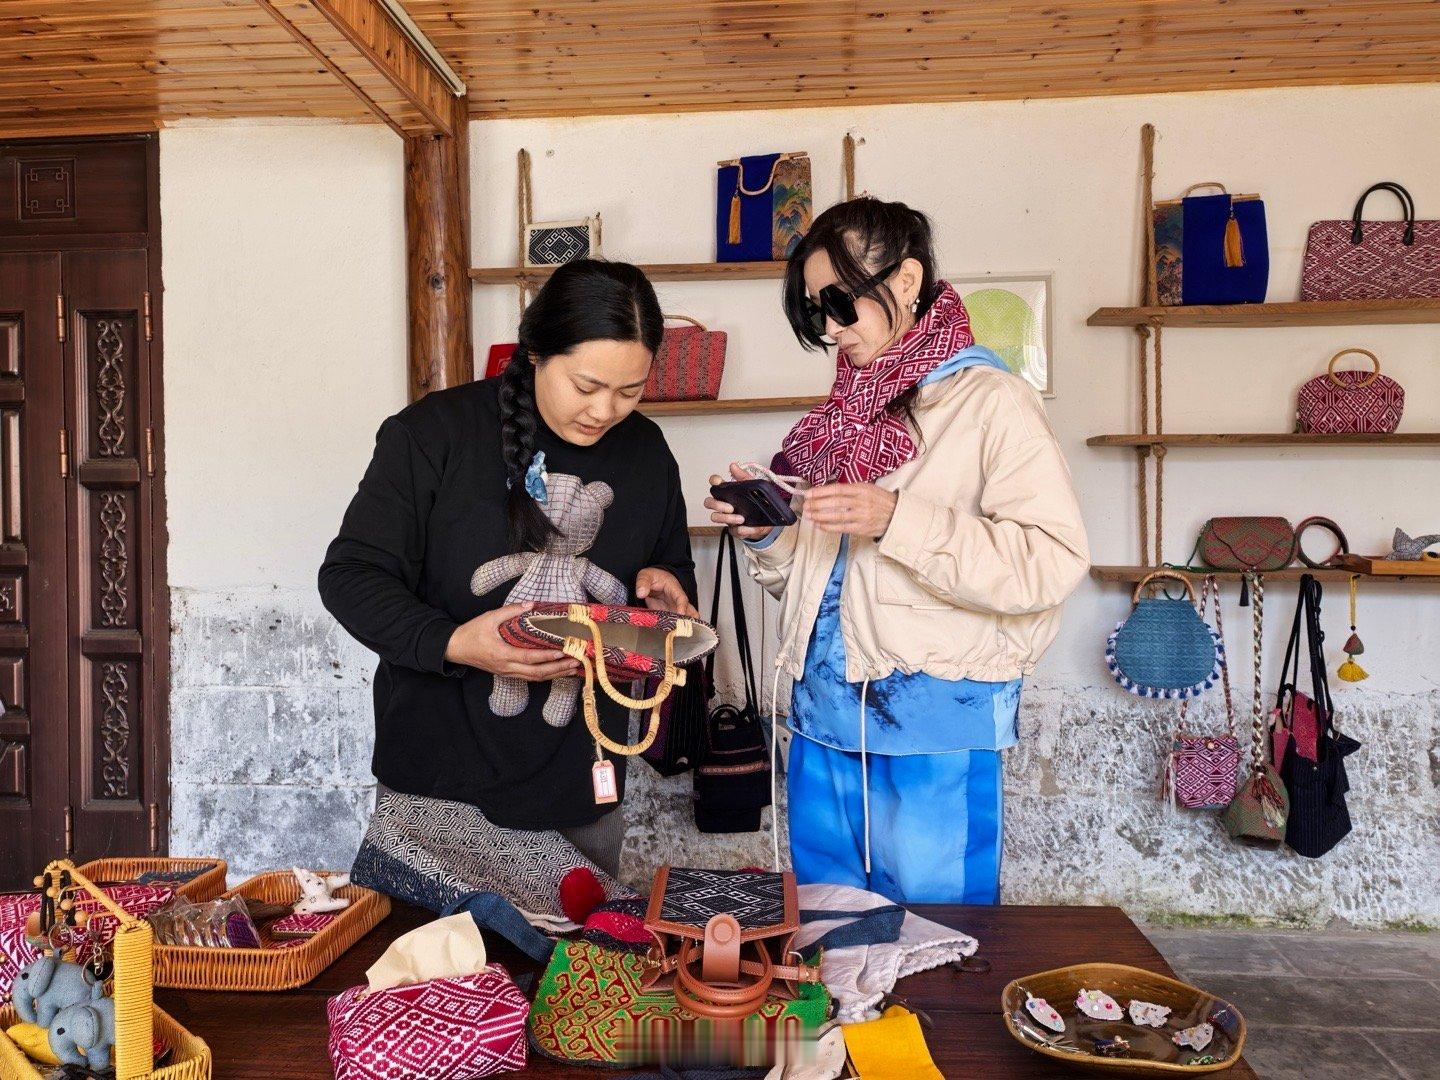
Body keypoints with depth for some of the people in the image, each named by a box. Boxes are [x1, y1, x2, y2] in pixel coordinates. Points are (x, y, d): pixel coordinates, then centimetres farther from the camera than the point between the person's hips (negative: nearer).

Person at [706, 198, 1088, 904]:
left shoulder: (991, 401, -6)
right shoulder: (843, 417, 15)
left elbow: (1051, 562, -18)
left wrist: (896, 519, -23)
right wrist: (765, 533, -2)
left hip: (937, 728, -6)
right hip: (823, 719, 7)